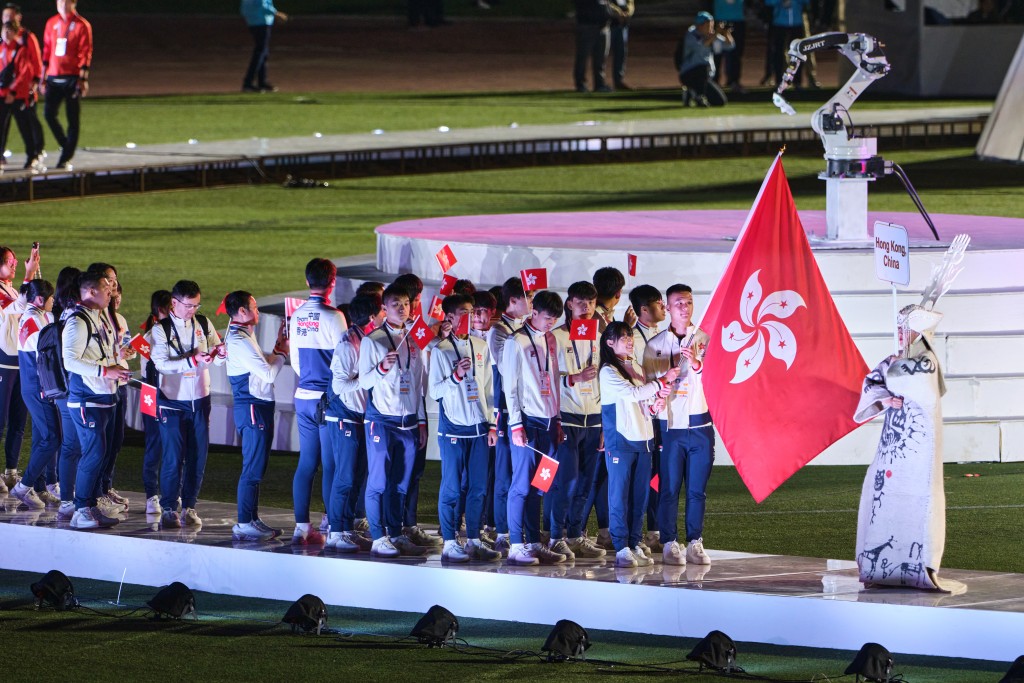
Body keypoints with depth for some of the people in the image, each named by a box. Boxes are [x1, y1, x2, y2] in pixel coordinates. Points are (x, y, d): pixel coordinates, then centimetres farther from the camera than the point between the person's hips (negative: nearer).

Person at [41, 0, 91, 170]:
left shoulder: (82, 25, -4)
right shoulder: (52, 23, 10)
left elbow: (85, 54, -7)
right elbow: (46, 51, 13)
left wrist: (83, 79, -13)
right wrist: (43, 77, 10)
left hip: (73, 78, -4)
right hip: (54, 77, 4)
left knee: (73, 118, -1)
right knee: (49, 113, -5)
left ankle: (66, 158, 4)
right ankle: (67, 146, 15)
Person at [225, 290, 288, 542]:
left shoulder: (243, 337, 17)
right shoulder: (239, 341, -17)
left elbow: (263, 368, 16)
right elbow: (269, 373, -19)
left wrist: (277, 348, 12)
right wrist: (282, 352, -3)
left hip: (259, 407, 11)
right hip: (253, 410, -11)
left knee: (256, 467, 15)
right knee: (252, 468, -9)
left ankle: (252, 519, 21)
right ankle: (244, 524, -8)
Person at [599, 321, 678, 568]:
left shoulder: (635, 368, 16)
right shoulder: (608, 372, -7)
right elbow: (632, 393, -19)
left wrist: (654, 405, -1)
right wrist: (662, 382, -15)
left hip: (643, 438, 7)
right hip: (620, 440, -7)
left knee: (640, 495, 6)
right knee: (619, 495, -5)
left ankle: (635, 545, 11)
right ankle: (621, 549, -4)